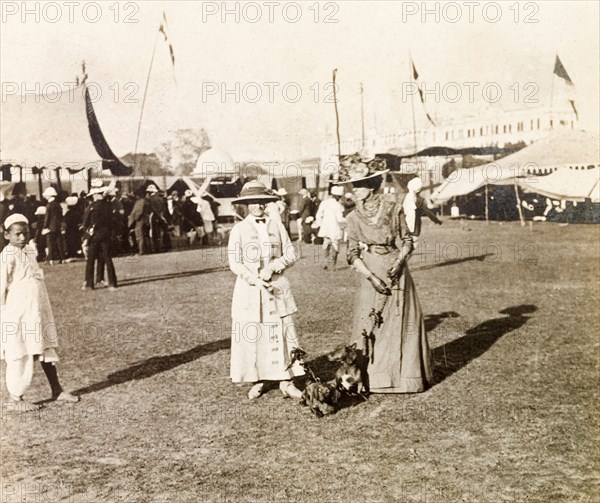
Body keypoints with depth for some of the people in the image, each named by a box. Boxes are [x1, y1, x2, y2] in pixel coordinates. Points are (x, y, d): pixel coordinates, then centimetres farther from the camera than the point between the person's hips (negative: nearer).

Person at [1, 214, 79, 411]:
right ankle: (17, 398, 15)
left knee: (46, 349, 12)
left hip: (38, 311, 8)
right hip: (18, 313, -7)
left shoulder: (30, 251, 9)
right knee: (20, 355, 2)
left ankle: (57, 390, 21)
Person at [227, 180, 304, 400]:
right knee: (251, 335, 1)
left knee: (283, 334, -1)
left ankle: (286, 381, 6)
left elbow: (291, 254, 4)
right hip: (249, 289, -1)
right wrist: (255, 280, -16)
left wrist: (273, 267, -12)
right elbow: (234, 263, -5)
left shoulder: (277, 226, 8)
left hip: (277, 287, 1)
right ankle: (259, 381, 14)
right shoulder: (239, 229, 2)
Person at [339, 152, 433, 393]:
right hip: (370, 276, 0)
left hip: (396, 272, 0)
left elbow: (407, 241, 3)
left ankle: (404, 374, 17)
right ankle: (372, 378, 10)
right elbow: (353, 254, -1)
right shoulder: (354, 217, 0)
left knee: (401, 322, 4)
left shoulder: (394, 208, -3)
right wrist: (370, 276, -13)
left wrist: (399, 262, -14)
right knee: (370, 326, 0)